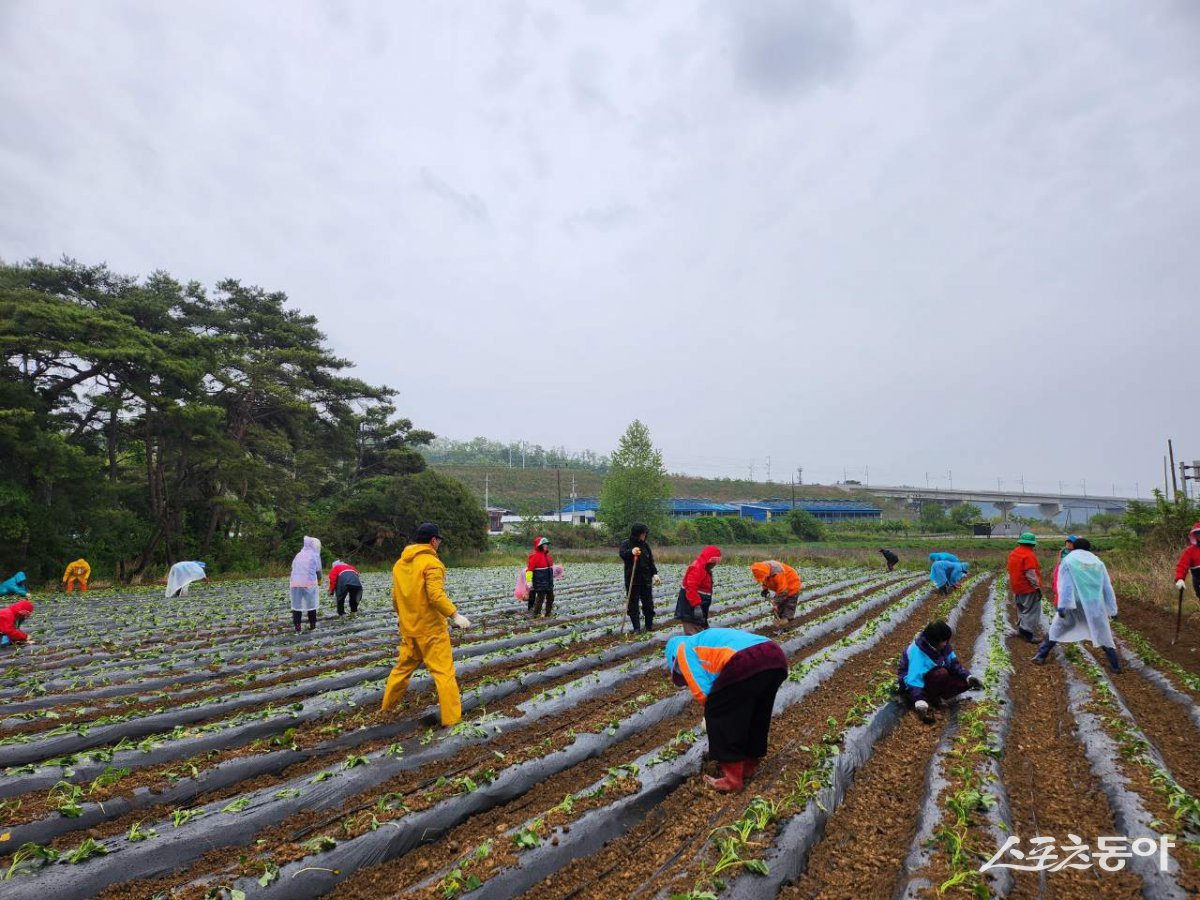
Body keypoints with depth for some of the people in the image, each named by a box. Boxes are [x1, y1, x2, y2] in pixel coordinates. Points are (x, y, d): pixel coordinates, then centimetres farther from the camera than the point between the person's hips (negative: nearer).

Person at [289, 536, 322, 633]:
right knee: (311, 604, 11)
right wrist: (319, 580, 24)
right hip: (309, 583, -3)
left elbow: (293, 568, 10)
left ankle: (297, 628, 5)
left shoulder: (298, 555, 15)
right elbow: (318, 570, 5)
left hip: (295, 582, 3)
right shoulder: (315, 555, 3)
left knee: (296, 605, 7)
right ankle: (312, 625, 19)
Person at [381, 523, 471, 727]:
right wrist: (455, 615, -23)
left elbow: (395, 595, 17)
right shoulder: (431, 562, -16)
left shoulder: (400, 563, 8)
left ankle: (388, 705, 37)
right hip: (431, 628, -7)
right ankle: (451, 717, 0)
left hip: (408, 627, 7)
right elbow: (436, 595, -25)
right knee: (443, 671, -1)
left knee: (403, 666, 24)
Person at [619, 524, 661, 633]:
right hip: (632, 580, -3)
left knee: (648, 604, 8)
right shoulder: (626, 544, -5)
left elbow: (651, 561, 12)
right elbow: (622, 554, -26)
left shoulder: (645, 544, 6)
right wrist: (631, 552, -46)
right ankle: (636, 628, 11)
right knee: (633, 605, 1)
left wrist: (654, 574, 3)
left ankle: (649, 626, 22)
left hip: (646, 579, 3)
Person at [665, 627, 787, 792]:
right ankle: (749, 766, 42)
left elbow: (702, 690, 6)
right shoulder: (710, 639, 41)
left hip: (746, 664, -9)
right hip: (777, 658, 9)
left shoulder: (684, 649, 18)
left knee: (719, 718, 11)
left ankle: (732, 779, 18)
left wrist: (714, 711, 23)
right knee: (757, 717, 28)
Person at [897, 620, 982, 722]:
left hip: (931, 678, 8)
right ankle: (928, 698, -16)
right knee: (942, 674, -35)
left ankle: (934, 697, -4)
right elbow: (914, 678, -37)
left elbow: (954, 663, 1)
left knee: (966, 682, -7)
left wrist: (968, 676, -16)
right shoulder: (917, 651, -31)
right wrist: (920, 701, -46)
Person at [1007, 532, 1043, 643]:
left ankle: (1021, 628, 28)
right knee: (1032, 611, -4)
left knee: (1022, 609, 20)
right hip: (1029, 588, -9)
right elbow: (1030, 574, -23)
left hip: (1017, 588, 9)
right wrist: (1037, 586, -16)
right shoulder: (1029, 555, -19)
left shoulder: (1013, 553, 9)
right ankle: (1027, 632, -7)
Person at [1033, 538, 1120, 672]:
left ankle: (1040, 656, 11)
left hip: (1073, 604, -2)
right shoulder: (1097, 562, 11)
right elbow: (1107, 588, 12)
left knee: (1057, 629, 11)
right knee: (1103, 634, 17)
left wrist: (1062, 606, -13)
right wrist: (1112, 609, 15)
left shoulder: (1068, 560, 1)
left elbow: (1064, 585, -9)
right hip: (1095, 605, 2)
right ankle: (1115, 665, 19)